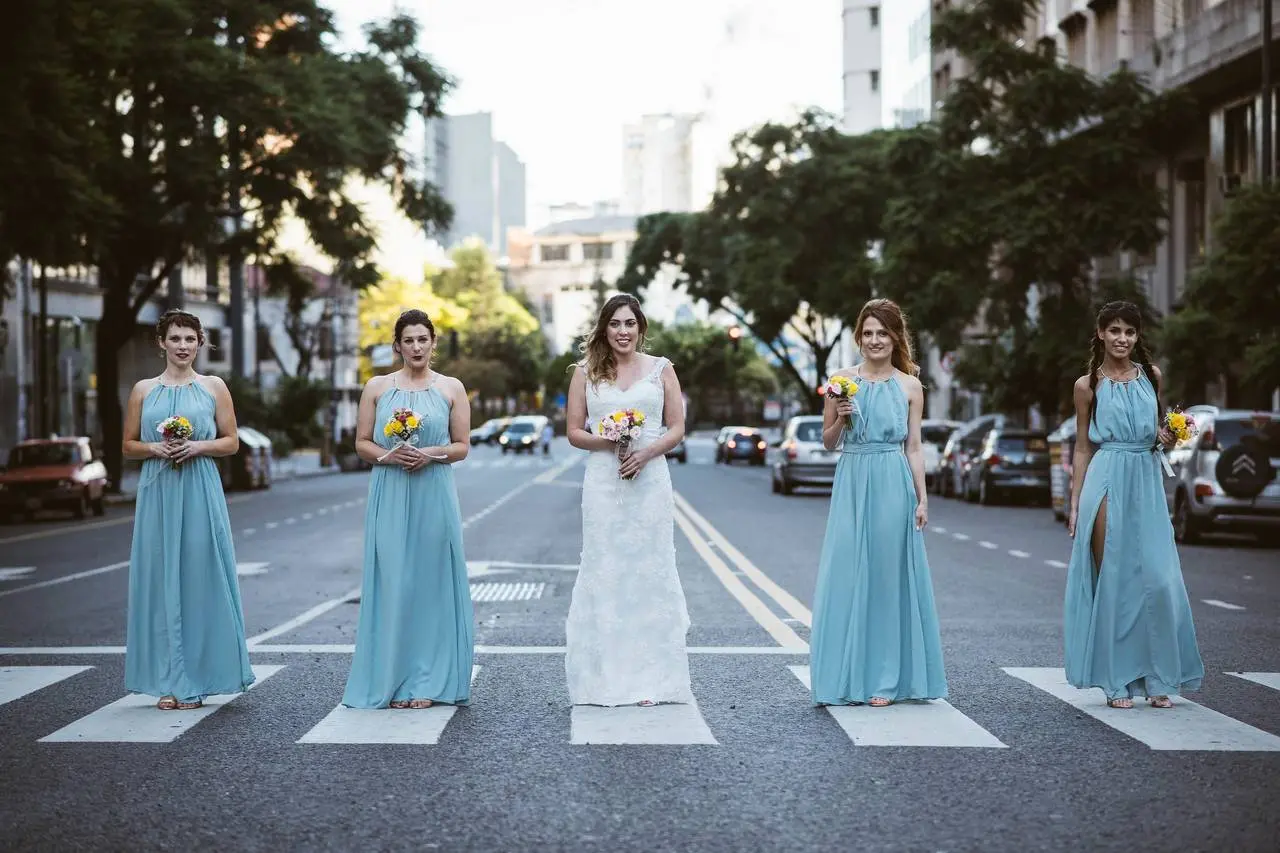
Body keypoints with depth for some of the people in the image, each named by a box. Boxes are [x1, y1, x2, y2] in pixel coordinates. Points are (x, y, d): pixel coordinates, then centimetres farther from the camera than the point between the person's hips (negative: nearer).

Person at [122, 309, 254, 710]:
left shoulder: (213, 387, 7)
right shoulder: (144, 390, 10)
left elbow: (232, 441, 6)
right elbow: (128, 445, 12)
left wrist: (198, 446, -10)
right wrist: (155, 447, -8)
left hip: (201, 494, -1)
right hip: (158, 492, 1)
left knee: (200, 577, -2)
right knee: (161, 579, 0)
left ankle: (196, 680, 5)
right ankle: (168, 682, 7)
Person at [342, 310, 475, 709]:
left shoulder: (452, 388, 7)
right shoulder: (377, 387, 8)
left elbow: (462, 446, 6)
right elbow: (362, 443, 8)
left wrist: (430, 454, -12)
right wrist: (387, 455, -11)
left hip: (434, 497, 0)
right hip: (390, 498, 0)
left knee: (431, 583, 0)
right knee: (391, 584, -2)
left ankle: (427, 682, 7)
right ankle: (391, 681, 5)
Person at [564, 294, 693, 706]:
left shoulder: (661, 369, 8)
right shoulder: (586, 371, 8)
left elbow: (677, 428, 6)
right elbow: (574, 431, 7)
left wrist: (646, 452, -11)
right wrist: (606, 441, -12)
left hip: (650, 480, 0)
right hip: (603, 482, 0)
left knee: (650, 573, -1)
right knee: (604, 575, -2)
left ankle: (649, 679, 4)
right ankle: (606, 677, 3)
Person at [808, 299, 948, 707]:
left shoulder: (910, 387, 5)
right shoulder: (842, 381, 5)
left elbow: (914, 447, 6)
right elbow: (828, 443, 10)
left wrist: (922, 499, 0)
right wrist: (840, 418, -9)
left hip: (893, 488, -1)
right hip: (852, 486, 1)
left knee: (888, 577, 2)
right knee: (847, 578, 0)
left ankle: (884, 678, 9)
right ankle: (847, 678, 8)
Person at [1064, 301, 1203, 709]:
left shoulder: (1151, 376, 11)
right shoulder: (1088, 385, 5)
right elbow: (1082, 449, 7)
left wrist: (1166, 439, -3)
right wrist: (1075, 504, 3)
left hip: (1147, 483, 2)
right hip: (1107, 483, -2)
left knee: (1158, 579, -5)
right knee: (1112, 580, -3)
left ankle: (1157, 679, 6)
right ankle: (1117, 680, 4)